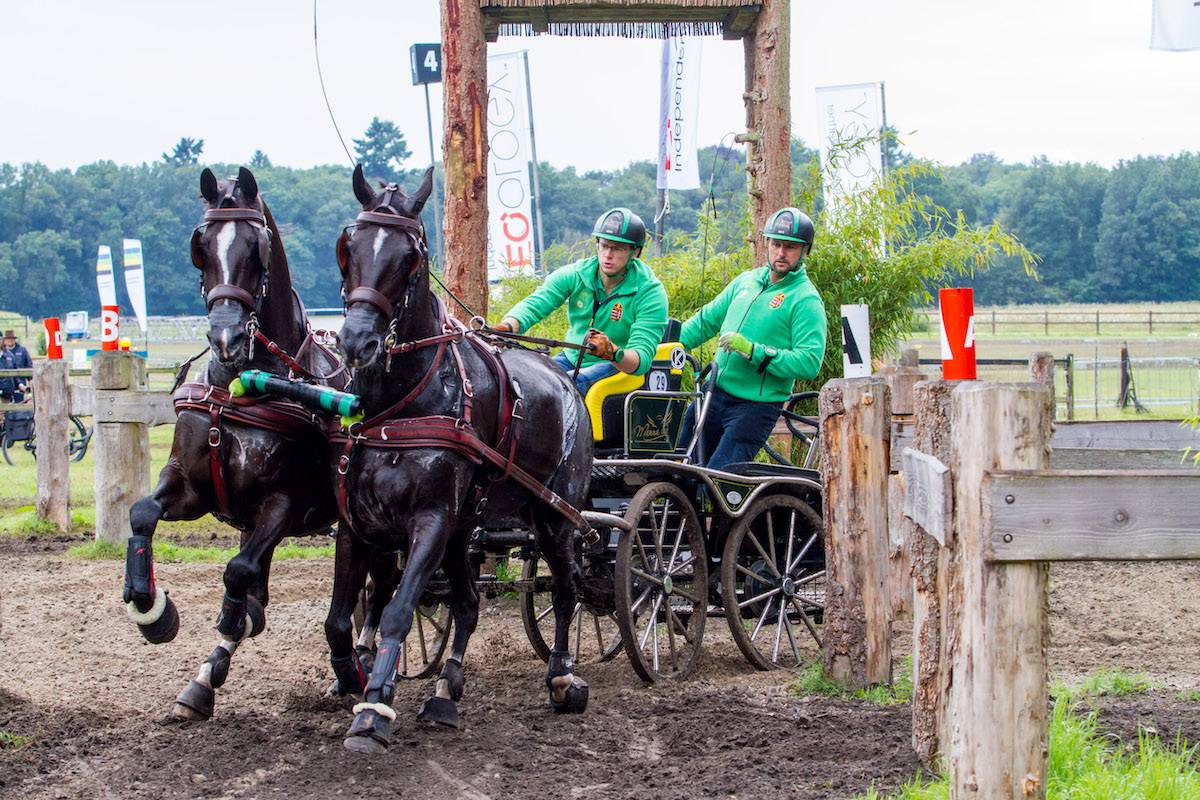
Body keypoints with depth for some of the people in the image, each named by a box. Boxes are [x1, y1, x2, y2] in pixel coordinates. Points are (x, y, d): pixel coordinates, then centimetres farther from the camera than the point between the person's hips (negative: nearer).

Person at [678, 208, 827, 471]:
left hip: (757, 406, -7)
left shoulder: (806, 300, -8)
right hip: (716, 393, 7)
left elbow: (810, 363, -18)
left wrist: (753, 351, -24)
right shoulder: (746, 281, 13)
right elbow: (707, 320, 22)